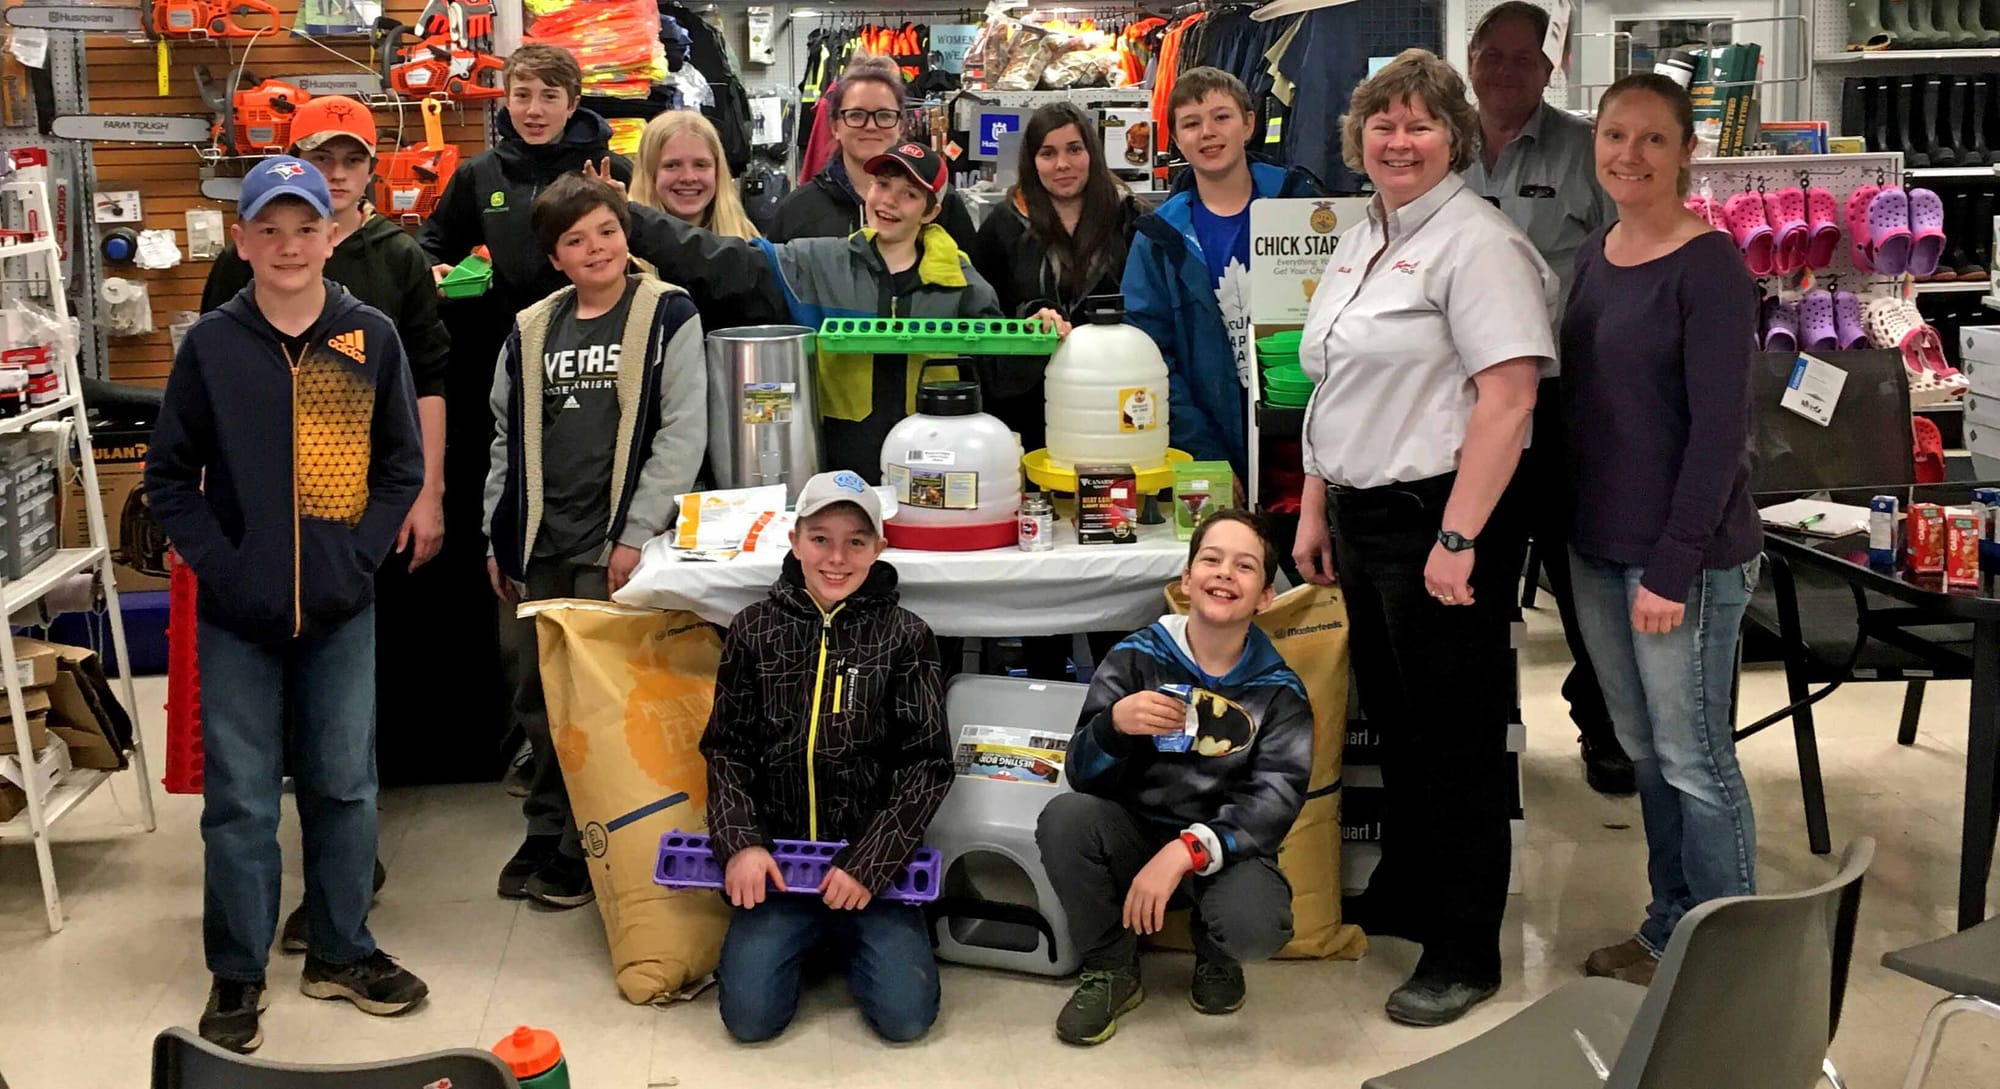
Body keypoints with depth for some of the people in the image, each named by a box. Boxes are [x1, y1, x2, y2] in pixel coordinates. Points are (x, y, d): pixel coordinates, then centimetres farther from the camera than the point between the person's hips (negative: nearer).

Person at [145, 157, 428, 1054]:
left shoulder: (372, 339, 0)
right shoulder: (211, 344, -2)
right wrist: (219, 565, -10)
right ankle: (237, 973, 19)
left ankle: (340, 952, 26)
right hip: (237, 612, -1)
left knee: (344, 785, 10)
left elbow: (402, 468, 4)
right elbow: (170, 476, 2)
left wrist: (360, 556, -8)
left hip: (342, 609, 1)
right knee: (240, 796, 5)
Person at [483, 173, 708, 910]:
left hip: (617, 547, -4)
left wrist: (636, 536, -12)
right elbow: (506, 440, 19)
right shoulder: (530, 332, 13)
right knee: (537, 696, 9)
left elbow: (683, 432, -7)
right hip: (539, 545, 5)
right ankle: (546, 836, 24)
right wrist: (497, 538, 13)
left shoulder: (668, 317, -1)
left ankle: (585, 849, 11)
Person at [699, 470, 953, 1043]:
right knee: (751, 1015, -13)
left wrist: (868, 863, -14)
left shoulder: (905, 637, -4)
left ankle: (844, 939, 20)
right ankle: (805, 939, 20)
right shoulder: (754, 630, 1)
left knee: (905, 1015, -13)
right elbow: (726, 750, 4)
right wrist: (741, 843, -11)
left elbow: (927, 764, -6)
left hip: (872, 858, -1)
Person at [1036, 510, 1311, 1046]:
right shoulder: (1136, 658, -3)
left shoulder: (1279, 691, -4)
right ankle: (1111, 970, -3)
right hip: (1135, 832, 1)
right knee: (1064, 817, -30)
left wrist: (1186, 852, -31)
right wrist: (1115, 723, -29)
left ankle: (1215, 957, 9)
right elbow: (1085, 776, -6)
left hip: (1225, 847, -1)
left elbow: (1273, 802, -15)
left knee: (1255, 925, -34)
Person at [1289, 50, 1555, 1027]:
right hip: (1364, 520, 8)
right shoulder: (1361, 241, 14)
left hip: (1439, 520, -8)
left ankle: (1464, 953, 14)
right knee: (1394, 721, 20)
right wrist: (1315, 511, 17)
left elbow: (1508, 398, -21)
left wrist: (1458, 539, -24)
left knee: (1456, 737, 2)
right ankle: (1400, 899, 37)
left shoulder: (1475, 242, -13)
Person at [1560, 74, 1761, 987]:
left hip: (1684, 554, -7)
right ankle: (1670, 932, 30)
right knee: (1643, 754, 16)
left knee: (1694, 762, 1)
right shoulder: (1593, 257, 9)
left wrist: (1674, 566, -19)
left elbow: (1719, 429, -16)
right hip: (1597, 545, 7)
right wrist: (1571, 533, 12)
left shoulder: (1709, 266, -13)